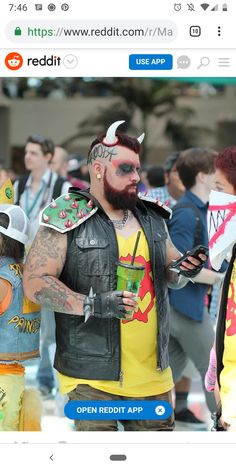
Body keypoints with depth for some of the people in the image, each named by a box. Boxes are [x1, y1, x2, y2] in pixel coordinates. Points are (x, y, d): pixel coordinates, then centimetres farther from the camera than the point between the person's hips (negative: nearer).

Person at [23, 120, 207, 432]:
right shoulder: (68, 218, -6)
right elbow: (35, 282, -11)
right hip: (93, 374, -6)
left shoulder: (152, 217, 13)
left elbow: (172, 275, 23)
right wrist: (93, 304, -24)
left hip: (153, 372, 6)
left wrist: (186, 269, -2)